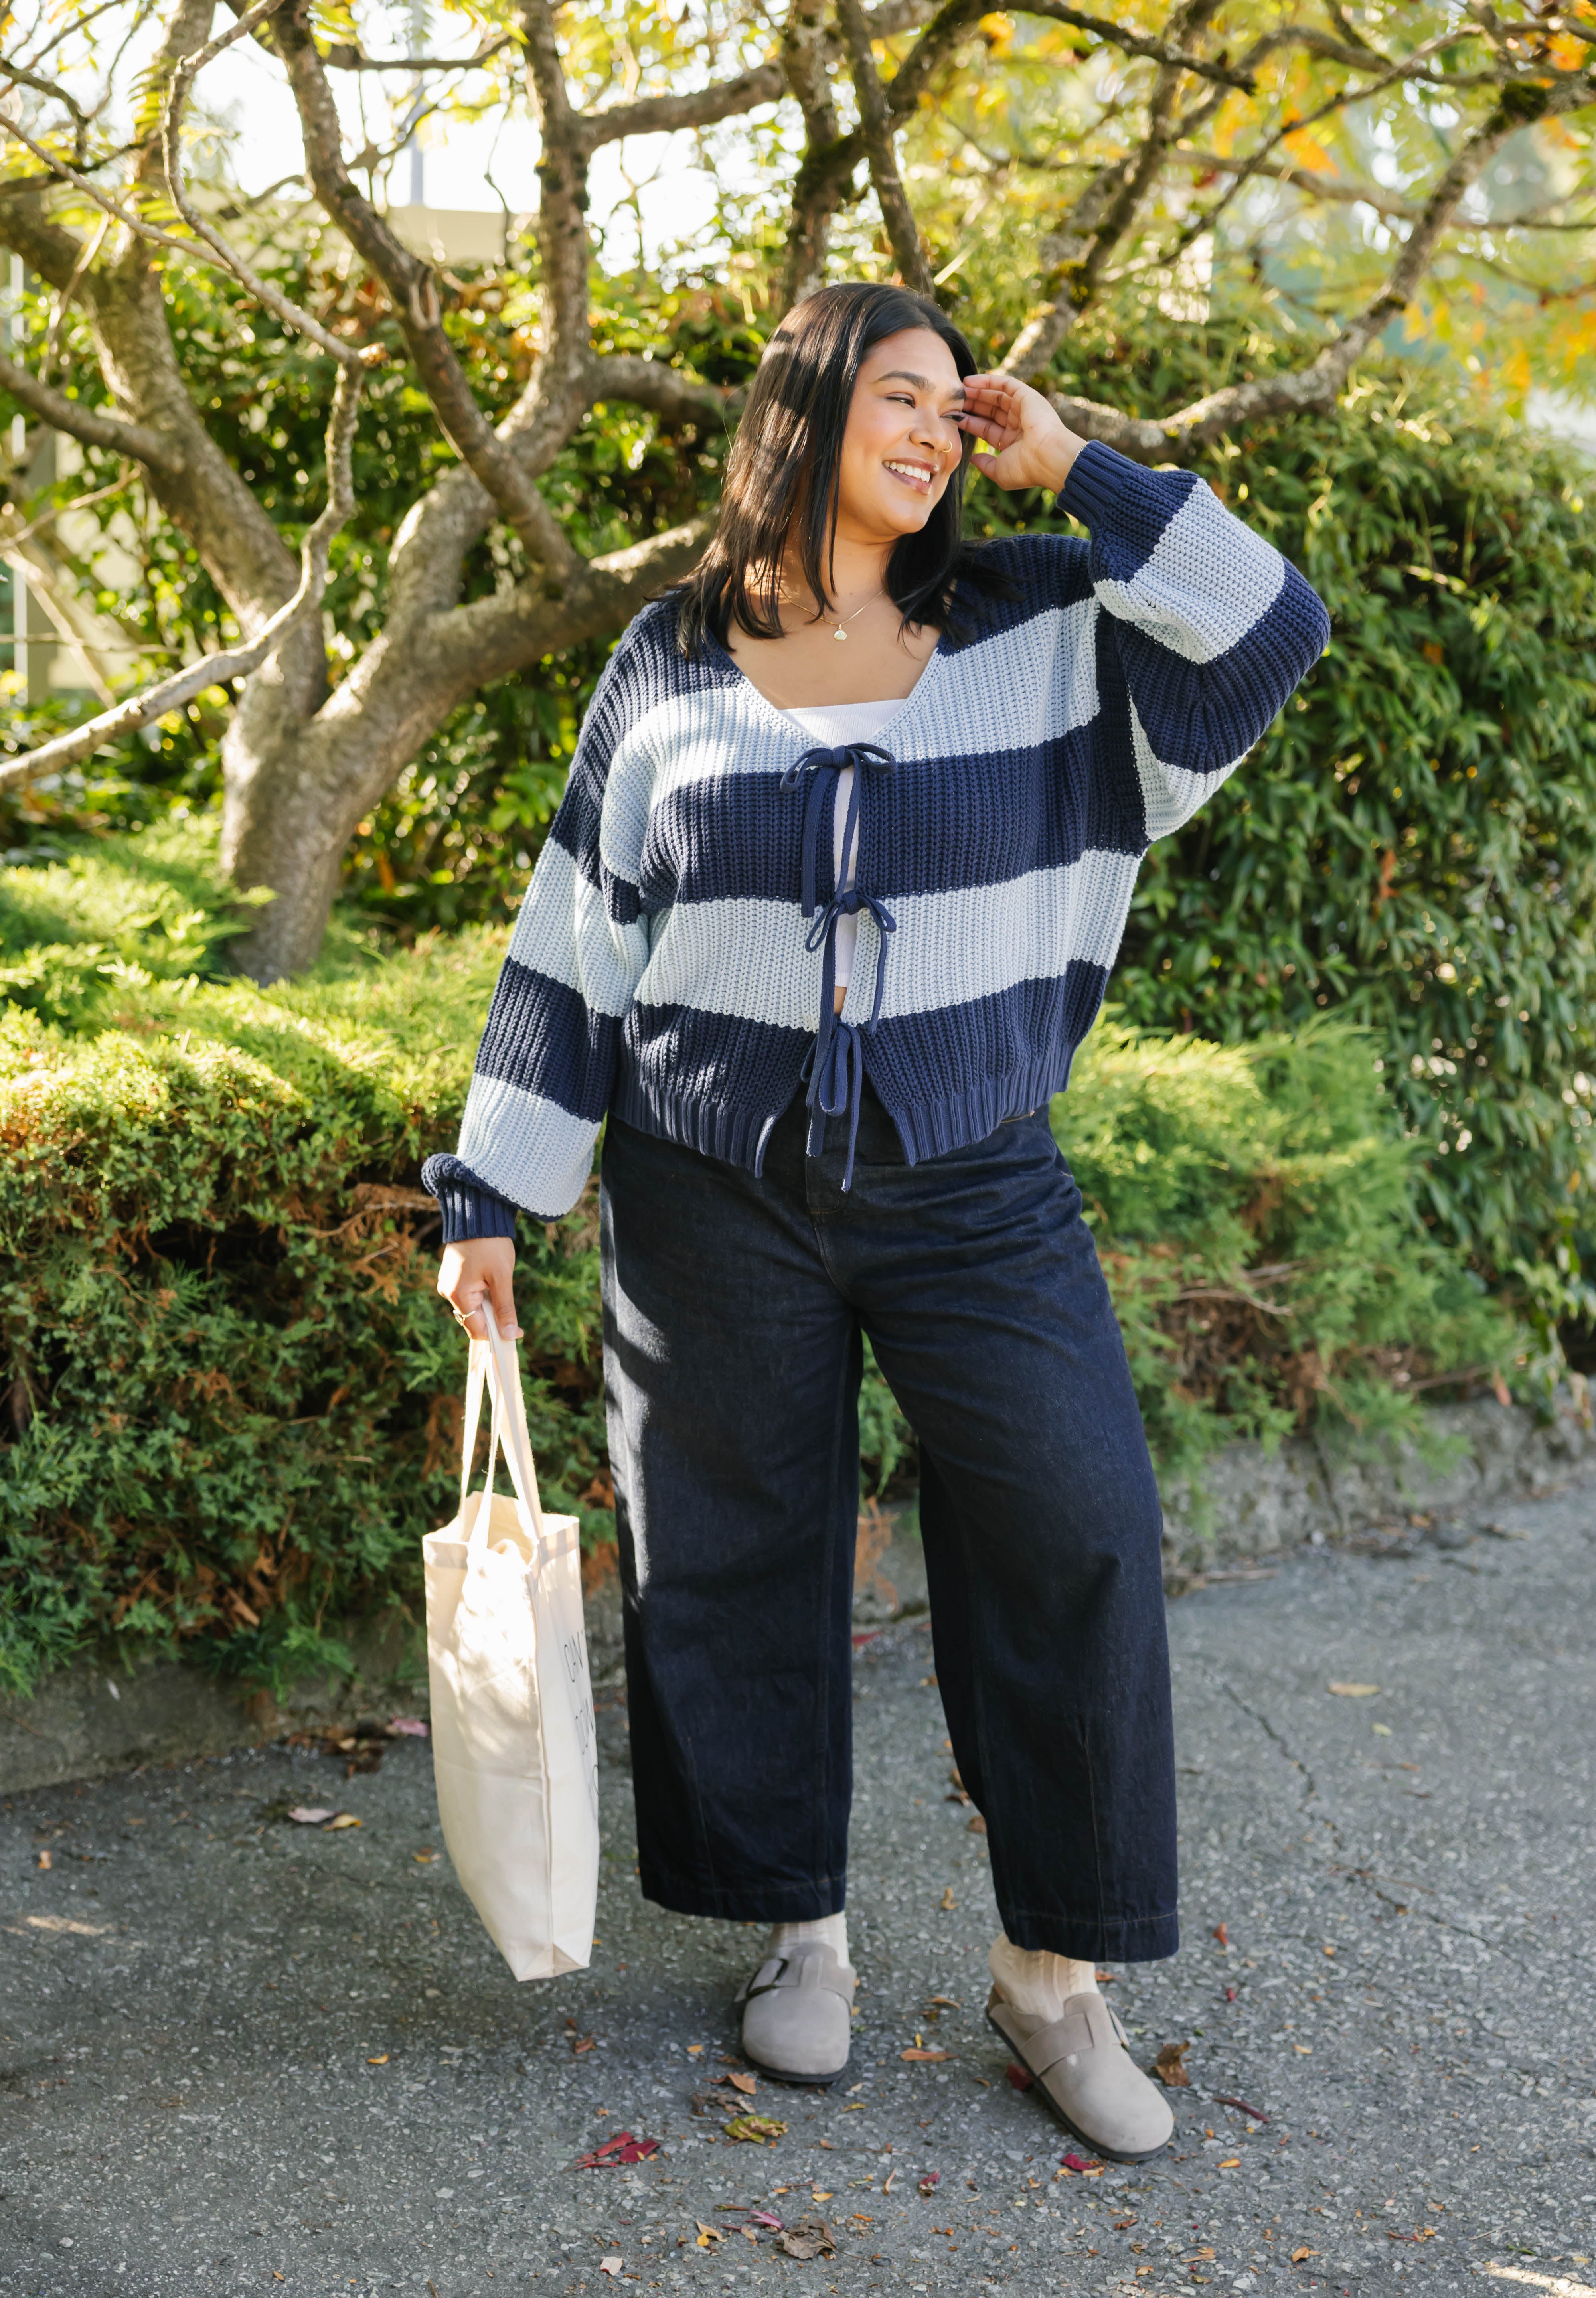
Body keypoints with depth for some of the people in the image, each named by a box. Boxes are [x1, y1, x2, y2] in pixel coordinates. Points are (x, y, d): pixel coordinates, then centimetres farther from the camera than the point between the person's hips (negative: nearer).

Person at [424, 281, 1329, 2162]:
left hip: (972, 1189, 0)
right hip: (711, 1198, 0)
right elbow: (572, 936, 5)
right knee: (740, 1561, 6)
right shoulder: (671, 669, 2)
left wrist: (1073, 473, -7)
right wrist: (492, 1194, 4)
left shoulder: (1042, 627, 3)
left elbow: (1268, 631, -6)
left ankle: (1056, 1972, 10)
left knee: (1075, 1536, -5)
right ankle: (799, 1933, 25)